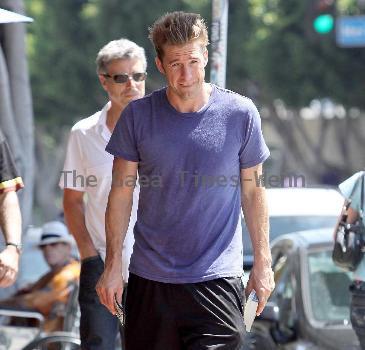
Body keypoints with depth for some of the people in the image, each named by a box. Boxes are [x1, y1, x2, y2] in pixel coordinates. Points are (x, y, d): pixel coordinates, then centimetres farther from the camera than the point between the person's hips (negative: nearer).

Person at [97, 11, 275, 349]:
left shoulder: (240, 113, -3)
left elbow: (253, 191, 6)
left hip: (217, 279, -1)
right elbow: (121, 193, 4)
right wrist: (112, 264, 1)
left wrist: (263, 261, 5)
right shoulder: (137, 115, -1)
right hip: (149, 277, 1)